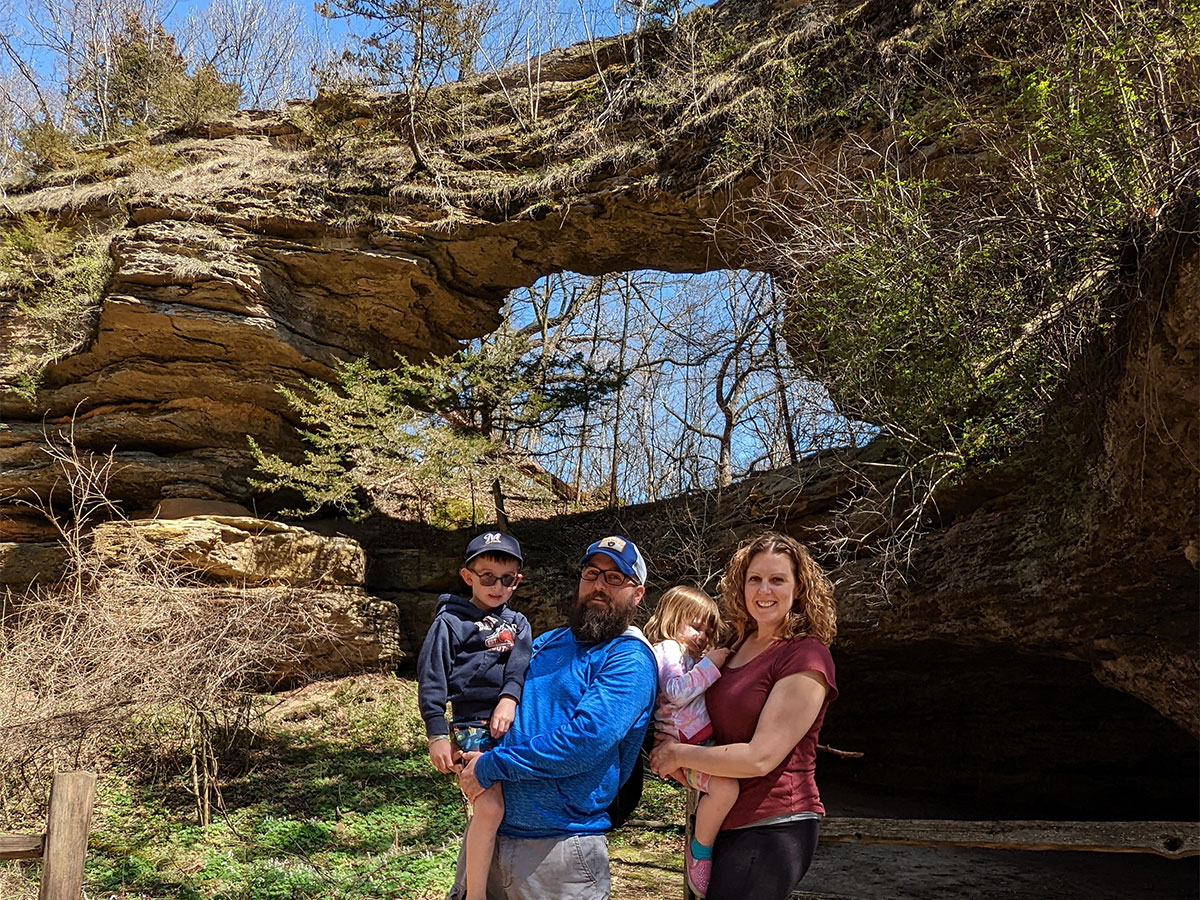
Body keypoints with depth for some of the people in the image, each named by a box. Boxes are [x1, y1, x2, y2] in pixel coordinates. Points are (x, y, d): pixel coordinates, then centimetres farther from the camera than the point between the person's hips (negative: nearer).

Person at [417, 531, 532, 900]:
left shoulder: (518, 624, 17)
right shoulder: (449, 621, 4)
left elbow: (520, 663, -1)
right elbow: (431, 679, 0)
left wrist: (509, 698, -21)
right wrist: (437, 734, -7)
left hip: (513, 722, 5)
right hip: (472, 727, -5)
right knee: (490, 807, -19)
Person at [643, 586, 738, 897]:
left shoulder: (692, 656, 27)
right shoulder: (667, 649, -2)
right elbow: (677, 693, -16)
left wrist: (716, 663, 20)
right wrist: (709, 665, -15)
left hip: (710, 741, 10)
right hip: (689, 748, -10)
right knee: (726, 786, -32)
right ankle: (700, 852, -10)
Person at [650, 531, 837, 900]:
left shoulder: (806, 657, -15)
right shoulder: (740, 642, 10)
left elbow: (760, 757, -21)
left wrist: (679, 754, -10)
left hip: (772, 828, -8)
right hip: (725, 823, 8)